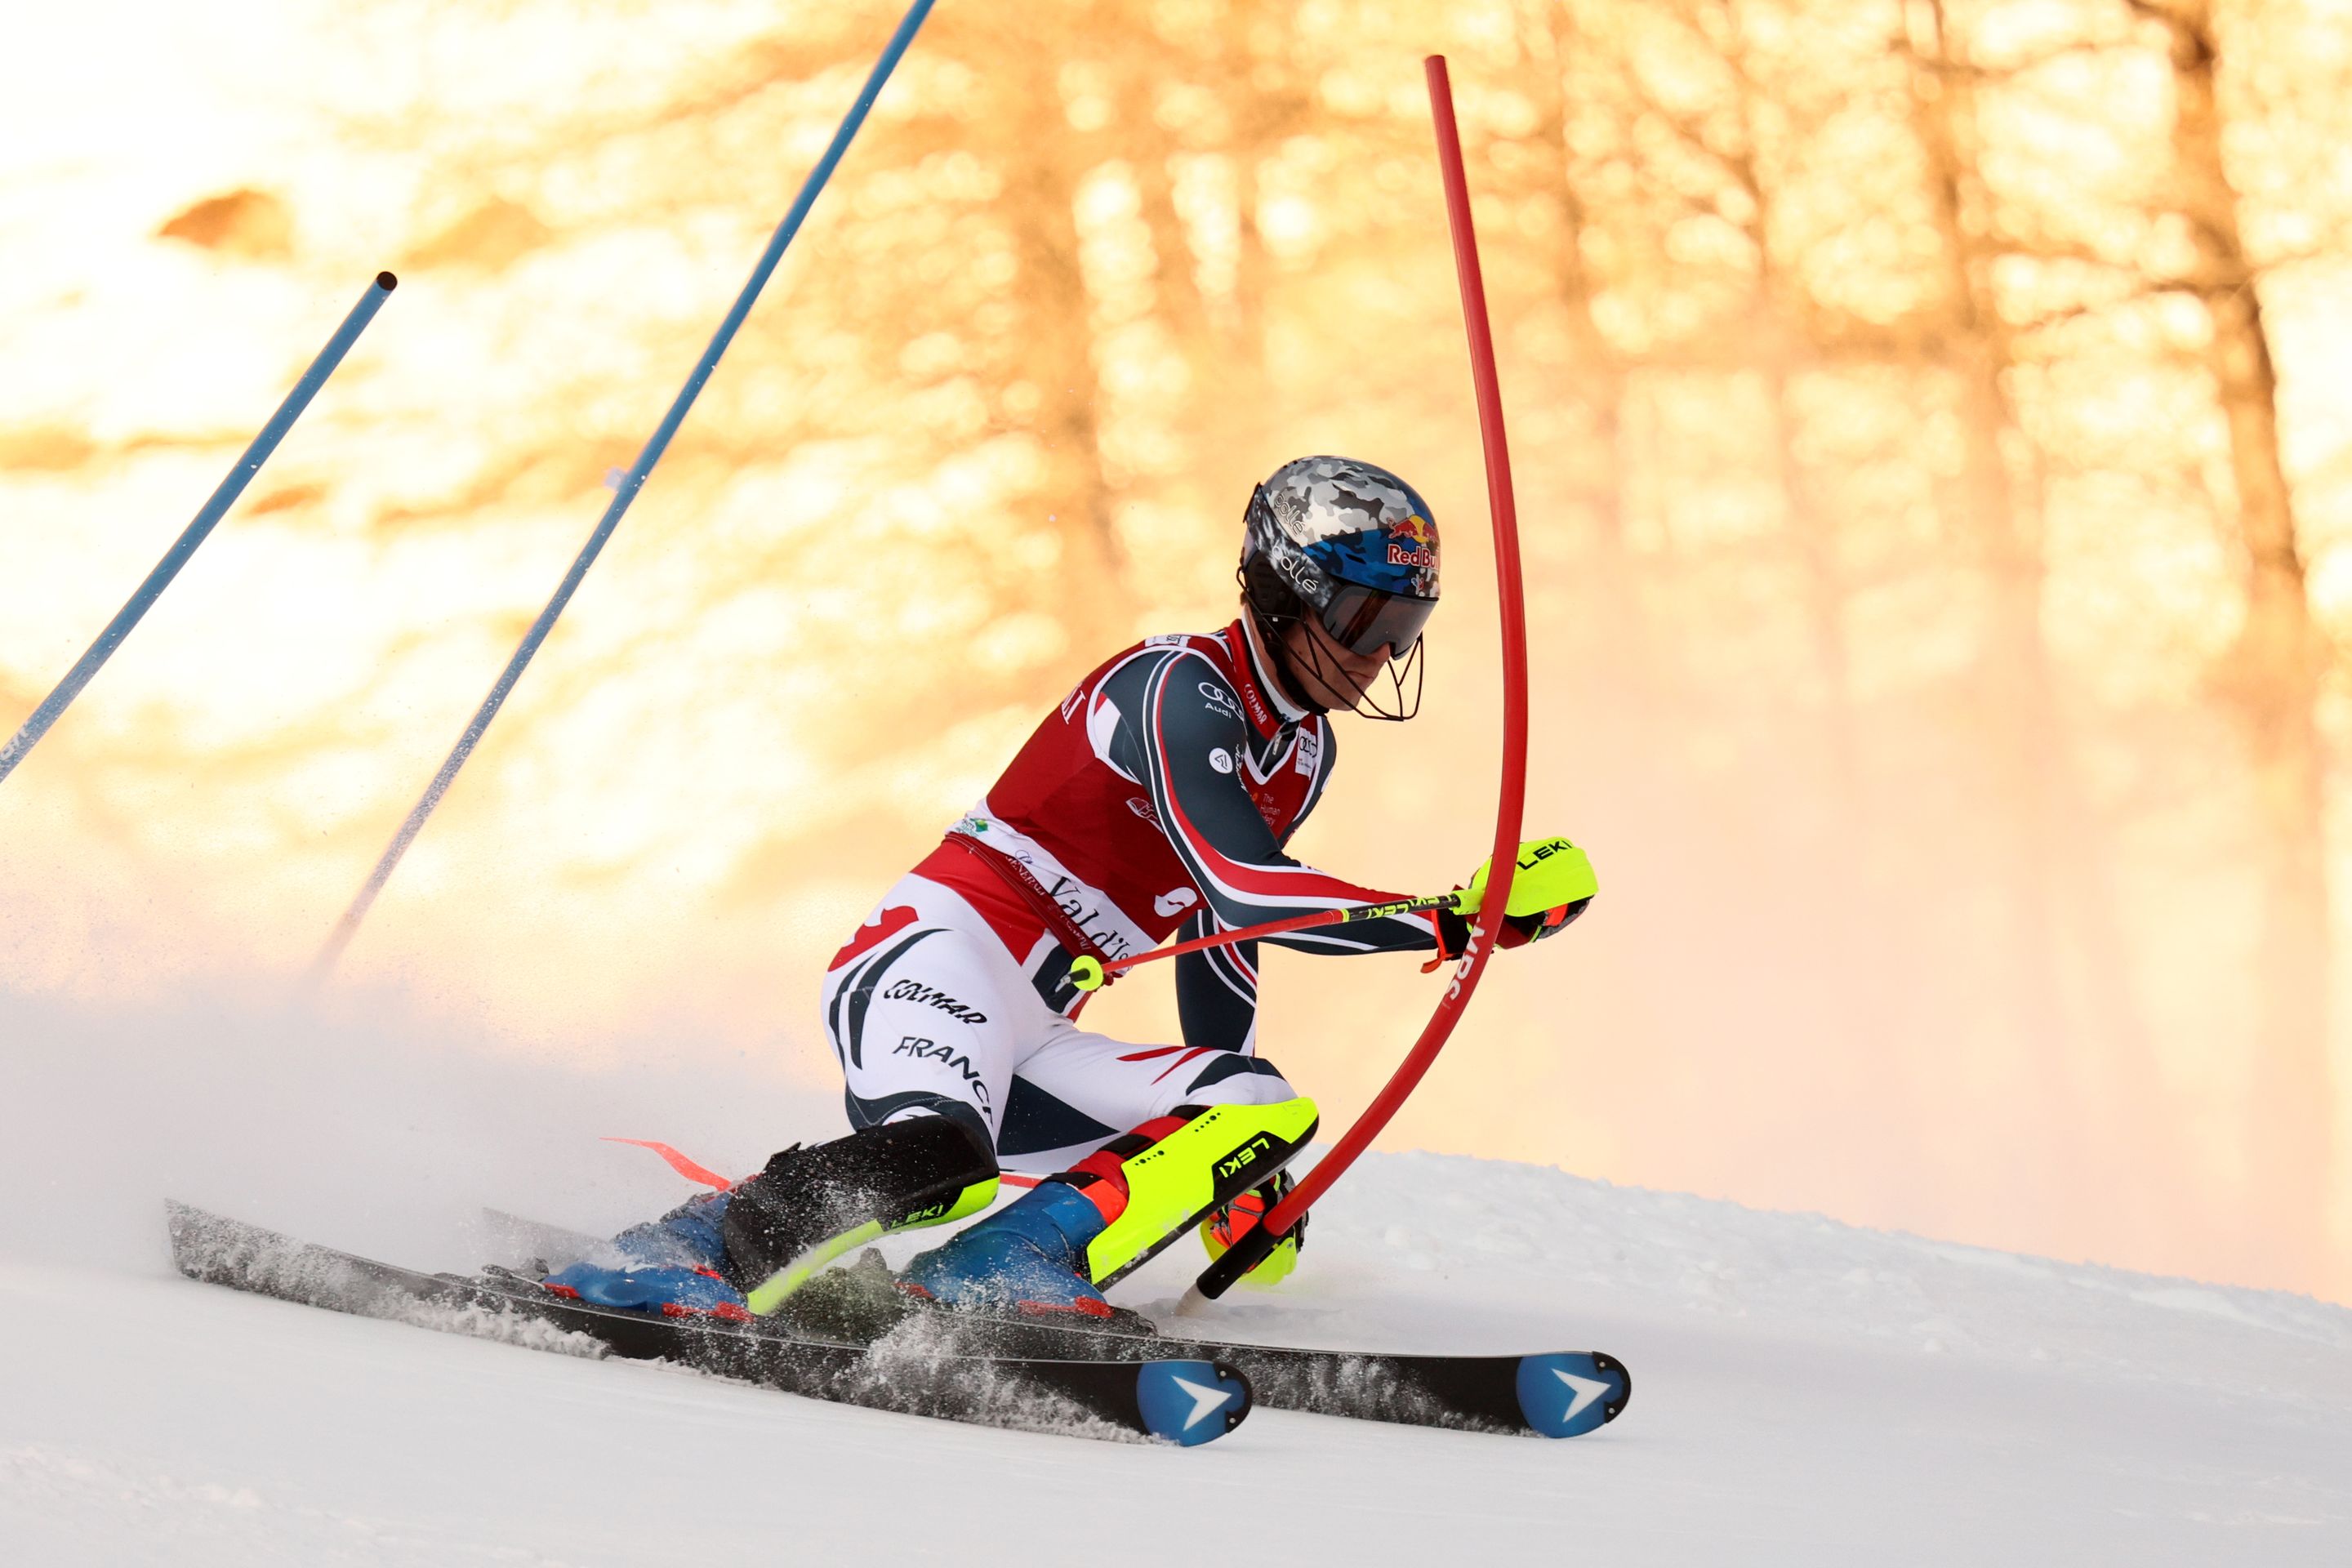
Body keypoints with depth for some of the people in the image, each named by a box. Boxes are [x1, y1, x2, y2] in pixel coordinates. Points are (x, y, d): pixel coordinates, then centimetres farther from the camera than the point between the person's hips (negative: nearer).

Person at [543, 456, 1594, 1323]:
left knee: (1269, 1108, -10)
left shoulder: (1301, 753, 19)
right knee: (939, 1162, -39)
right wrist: (1452, 925, -20)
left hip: (1024, 1045, 9)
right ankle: (681, 1253, -24)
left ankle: (992, 1272, -23)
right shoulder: (1179, 687, -9)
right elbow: (1243, 887, -20)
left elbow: (1222, 941, 28)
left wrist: (1235, 1162, 28)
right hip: (939, 958, -9)